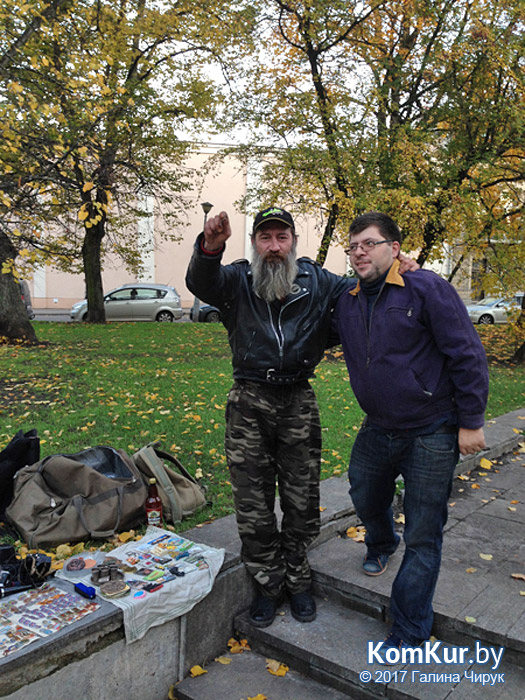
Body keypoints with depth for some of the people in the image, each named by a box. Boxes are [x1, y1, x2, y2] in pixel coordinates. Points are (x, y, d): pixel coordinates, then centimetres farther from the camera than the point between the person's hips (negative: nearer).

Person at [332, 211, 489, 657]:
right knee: (365, 499, 25)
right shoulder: (347, 303, 3)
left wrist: (471, 422, -14)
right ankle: (382, 545, 60)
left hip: (431, 434, -6)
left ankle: (408, 635, 18)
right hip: (377, 430, 6)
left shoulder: (427, 288, -14)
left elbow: (467, 355, -14)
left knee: (423, 537, 3)